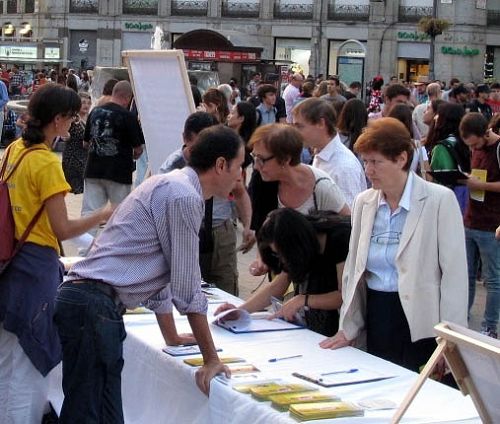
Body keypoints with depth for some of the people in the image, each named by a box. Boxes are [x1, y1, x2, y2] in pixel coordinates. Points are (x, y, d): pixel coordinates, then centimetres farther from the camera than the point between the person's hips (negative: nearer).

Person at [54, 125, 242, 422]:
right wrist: (211, 359, 1)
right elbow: (187, 288, -7)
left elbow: (161, 274, 30)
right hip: (95, 306, -10)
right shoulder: (185, 196, -9)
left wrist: (171, 338, 38)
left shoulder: (171, 186, 21)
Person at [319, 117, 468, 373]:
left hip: (420, 322, -5)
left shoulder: (440, 200, -8)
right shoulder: (363, 203, 7)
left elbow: (454, 274, -9)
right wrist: (348, 328, 9)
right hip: (376, 316, 5)